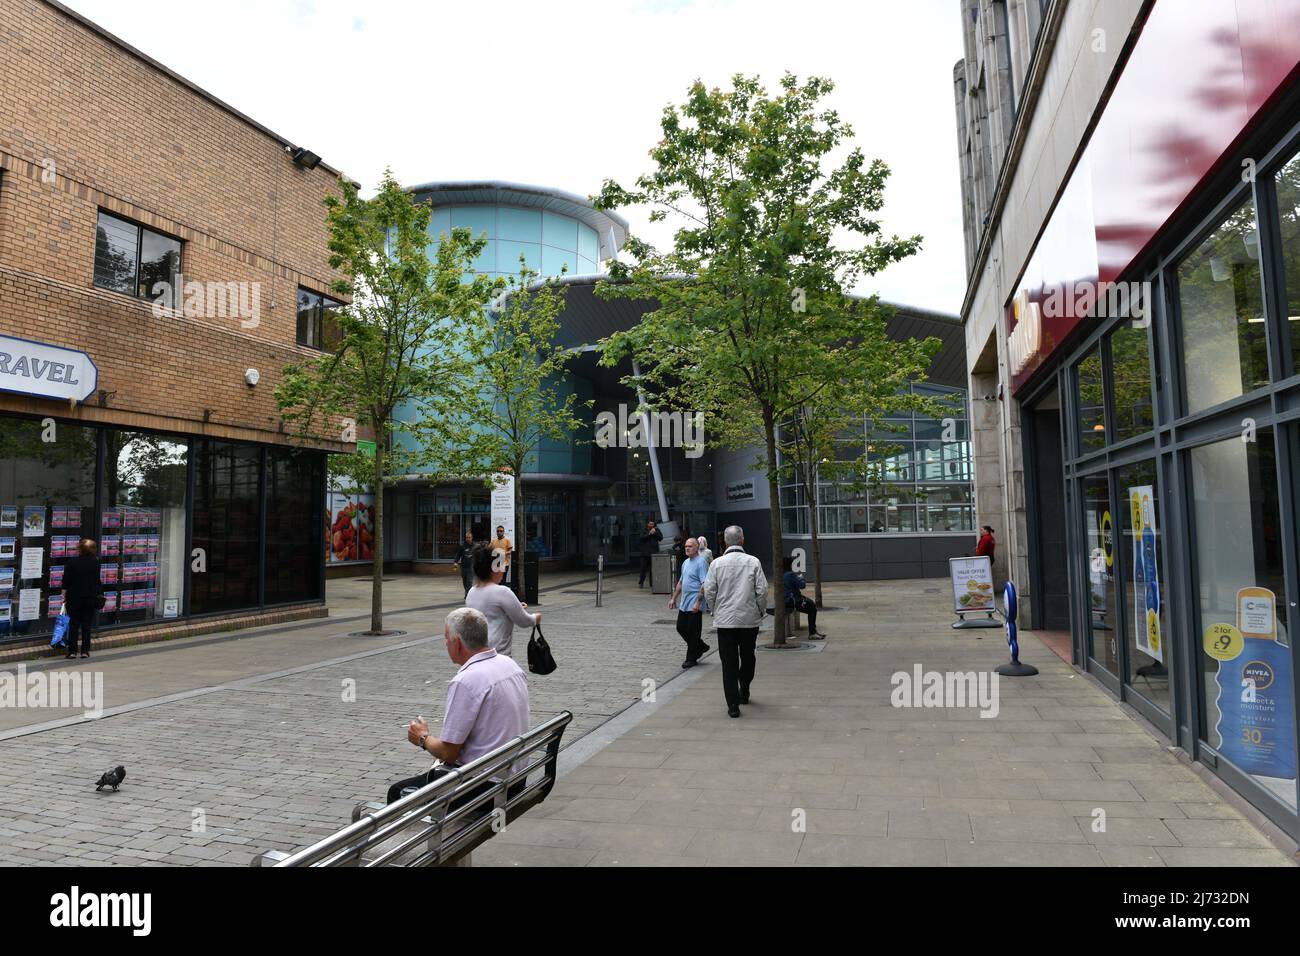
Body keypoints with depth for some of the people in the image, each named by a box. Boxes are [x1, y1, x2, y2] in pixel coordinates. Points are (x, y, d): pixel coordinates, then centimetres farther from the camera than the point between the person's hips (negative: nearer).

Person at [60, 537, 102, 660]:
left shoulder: (71, 562, -7)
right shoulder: (95, 562, -3)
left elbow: (66, 582, -4)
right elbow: (97, 581, 4)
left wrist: (64, 597, 4)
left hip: (74, 598, -1)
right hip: (90, 598, 1)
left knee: (73, 624, 7)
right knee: (86, 624, 6)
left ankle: (72, 651, 7)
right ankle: (85, 651, 6)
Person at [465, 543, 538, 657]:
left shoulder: (472, 592, 8)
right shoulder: (502, 592, -15)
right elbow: (524, 621, -8)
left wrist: (516, 608, 22)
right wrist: (536, 618, 13)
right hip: (497, 655, -8)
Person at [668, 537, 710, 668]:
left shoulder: (701, 563, -13)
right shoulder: (685, 562, 14)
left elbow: (704, 584, -20)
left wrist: (698, 602, -25)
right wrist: (674, 598, 20)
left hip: (694, 605, -9)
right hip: (684, 603, 9)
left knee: (693, 631, 0)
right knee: (681, 628, 12)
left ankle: (691, 658, 12)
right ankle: (701, 647, 29)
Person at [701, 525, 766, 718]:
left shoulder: (717, 563, -5)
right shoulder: (753, 562, -6)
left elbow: (709, 592, -3)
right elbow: (762, 590, -5)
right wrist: (761, 611, 10)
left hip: (724, 620, 0)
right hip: (749, 619, 1)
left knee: (729, 663, 4)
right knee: (748, 657, 20)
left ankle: (733, 705, 1)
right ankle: (744, 691, 37)